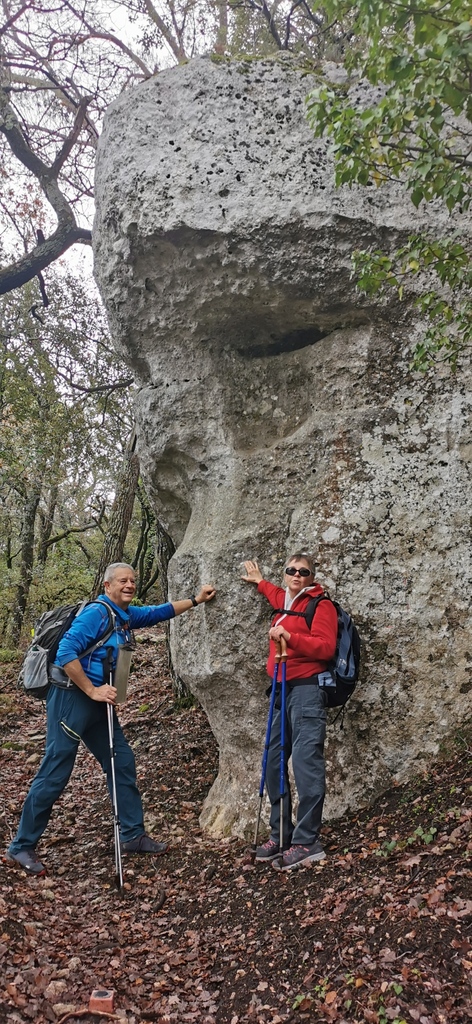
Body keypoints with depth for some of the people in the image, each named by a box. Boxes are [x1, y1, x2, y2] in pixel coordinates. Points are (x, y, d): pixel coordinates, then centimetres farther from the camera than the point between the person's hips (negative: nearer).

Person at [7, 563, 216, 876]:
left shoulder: (126, 615, 11)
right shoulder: (96, 612, -16)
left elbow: (159, 612, 26)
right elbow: (66, 652, -24)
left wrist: (196, 600, 24)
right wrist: (92, 691, -22)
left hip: (98, 703, 9)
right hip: (72, 700, -9)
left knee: (122, 763, 10)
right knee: (55, 774, -3)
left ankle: (133, 835, 23)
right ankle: (22, 847, 12)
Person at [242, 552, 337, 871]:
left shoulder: (320, 605, -5)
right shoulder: (286, 602, 18)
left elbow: (326, 647, -15)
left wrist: (290, 637, -24)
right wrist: (260, 582, 52)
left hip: (307, 688, -8)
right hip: (283, 689, 9)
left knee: (306, 762, -11)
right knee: (274, 763, 8)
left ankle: (308, 843, -6)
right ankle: (280, 835, 17)